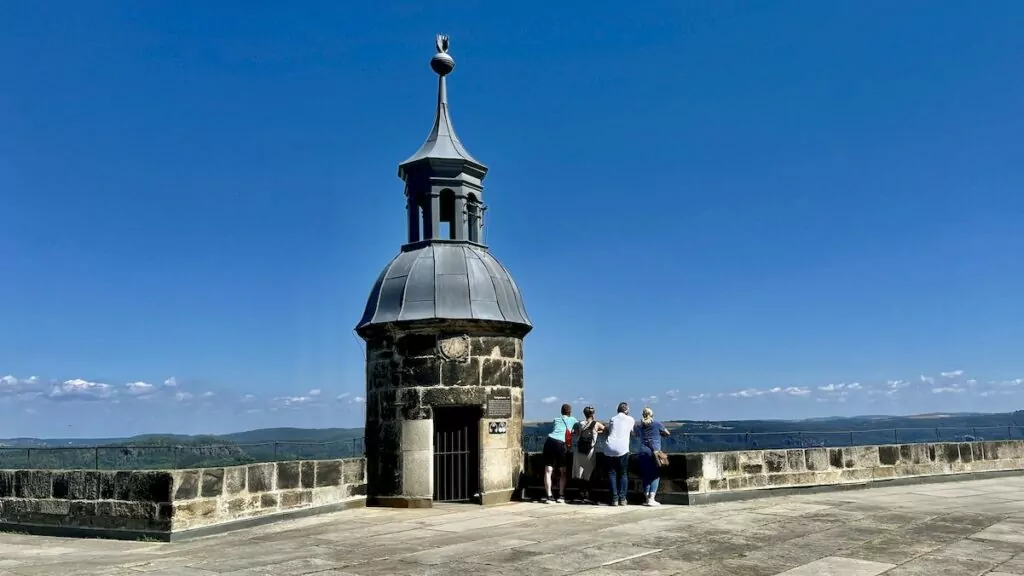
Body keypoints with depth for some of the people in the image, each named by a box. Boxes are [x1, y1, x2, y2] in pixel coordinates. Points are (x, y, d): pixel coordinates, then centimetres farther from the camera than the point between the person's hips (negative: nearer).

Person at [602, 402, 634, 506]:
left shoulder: (612, 419, 19)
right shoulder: (630, 419, 12)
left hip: (609, 448, 2)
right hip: (622, 449, -2)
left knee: (612, 473, 7)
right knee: (622, 474, 10)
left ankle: (614, 498, -1)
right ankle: (622, 498, 2)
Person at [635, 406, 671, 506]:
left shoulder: (639, 425, 9)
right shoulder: (657, 424, 1)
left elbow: (635, 434, 27)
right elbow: (667, 433, 12)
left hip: (643, 452, 3)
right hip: (655, 452, -3)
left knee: (646, 476, 9)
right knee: (655, 476, 2)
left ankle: (647, 499, 6)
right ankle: (651, 499, -8)